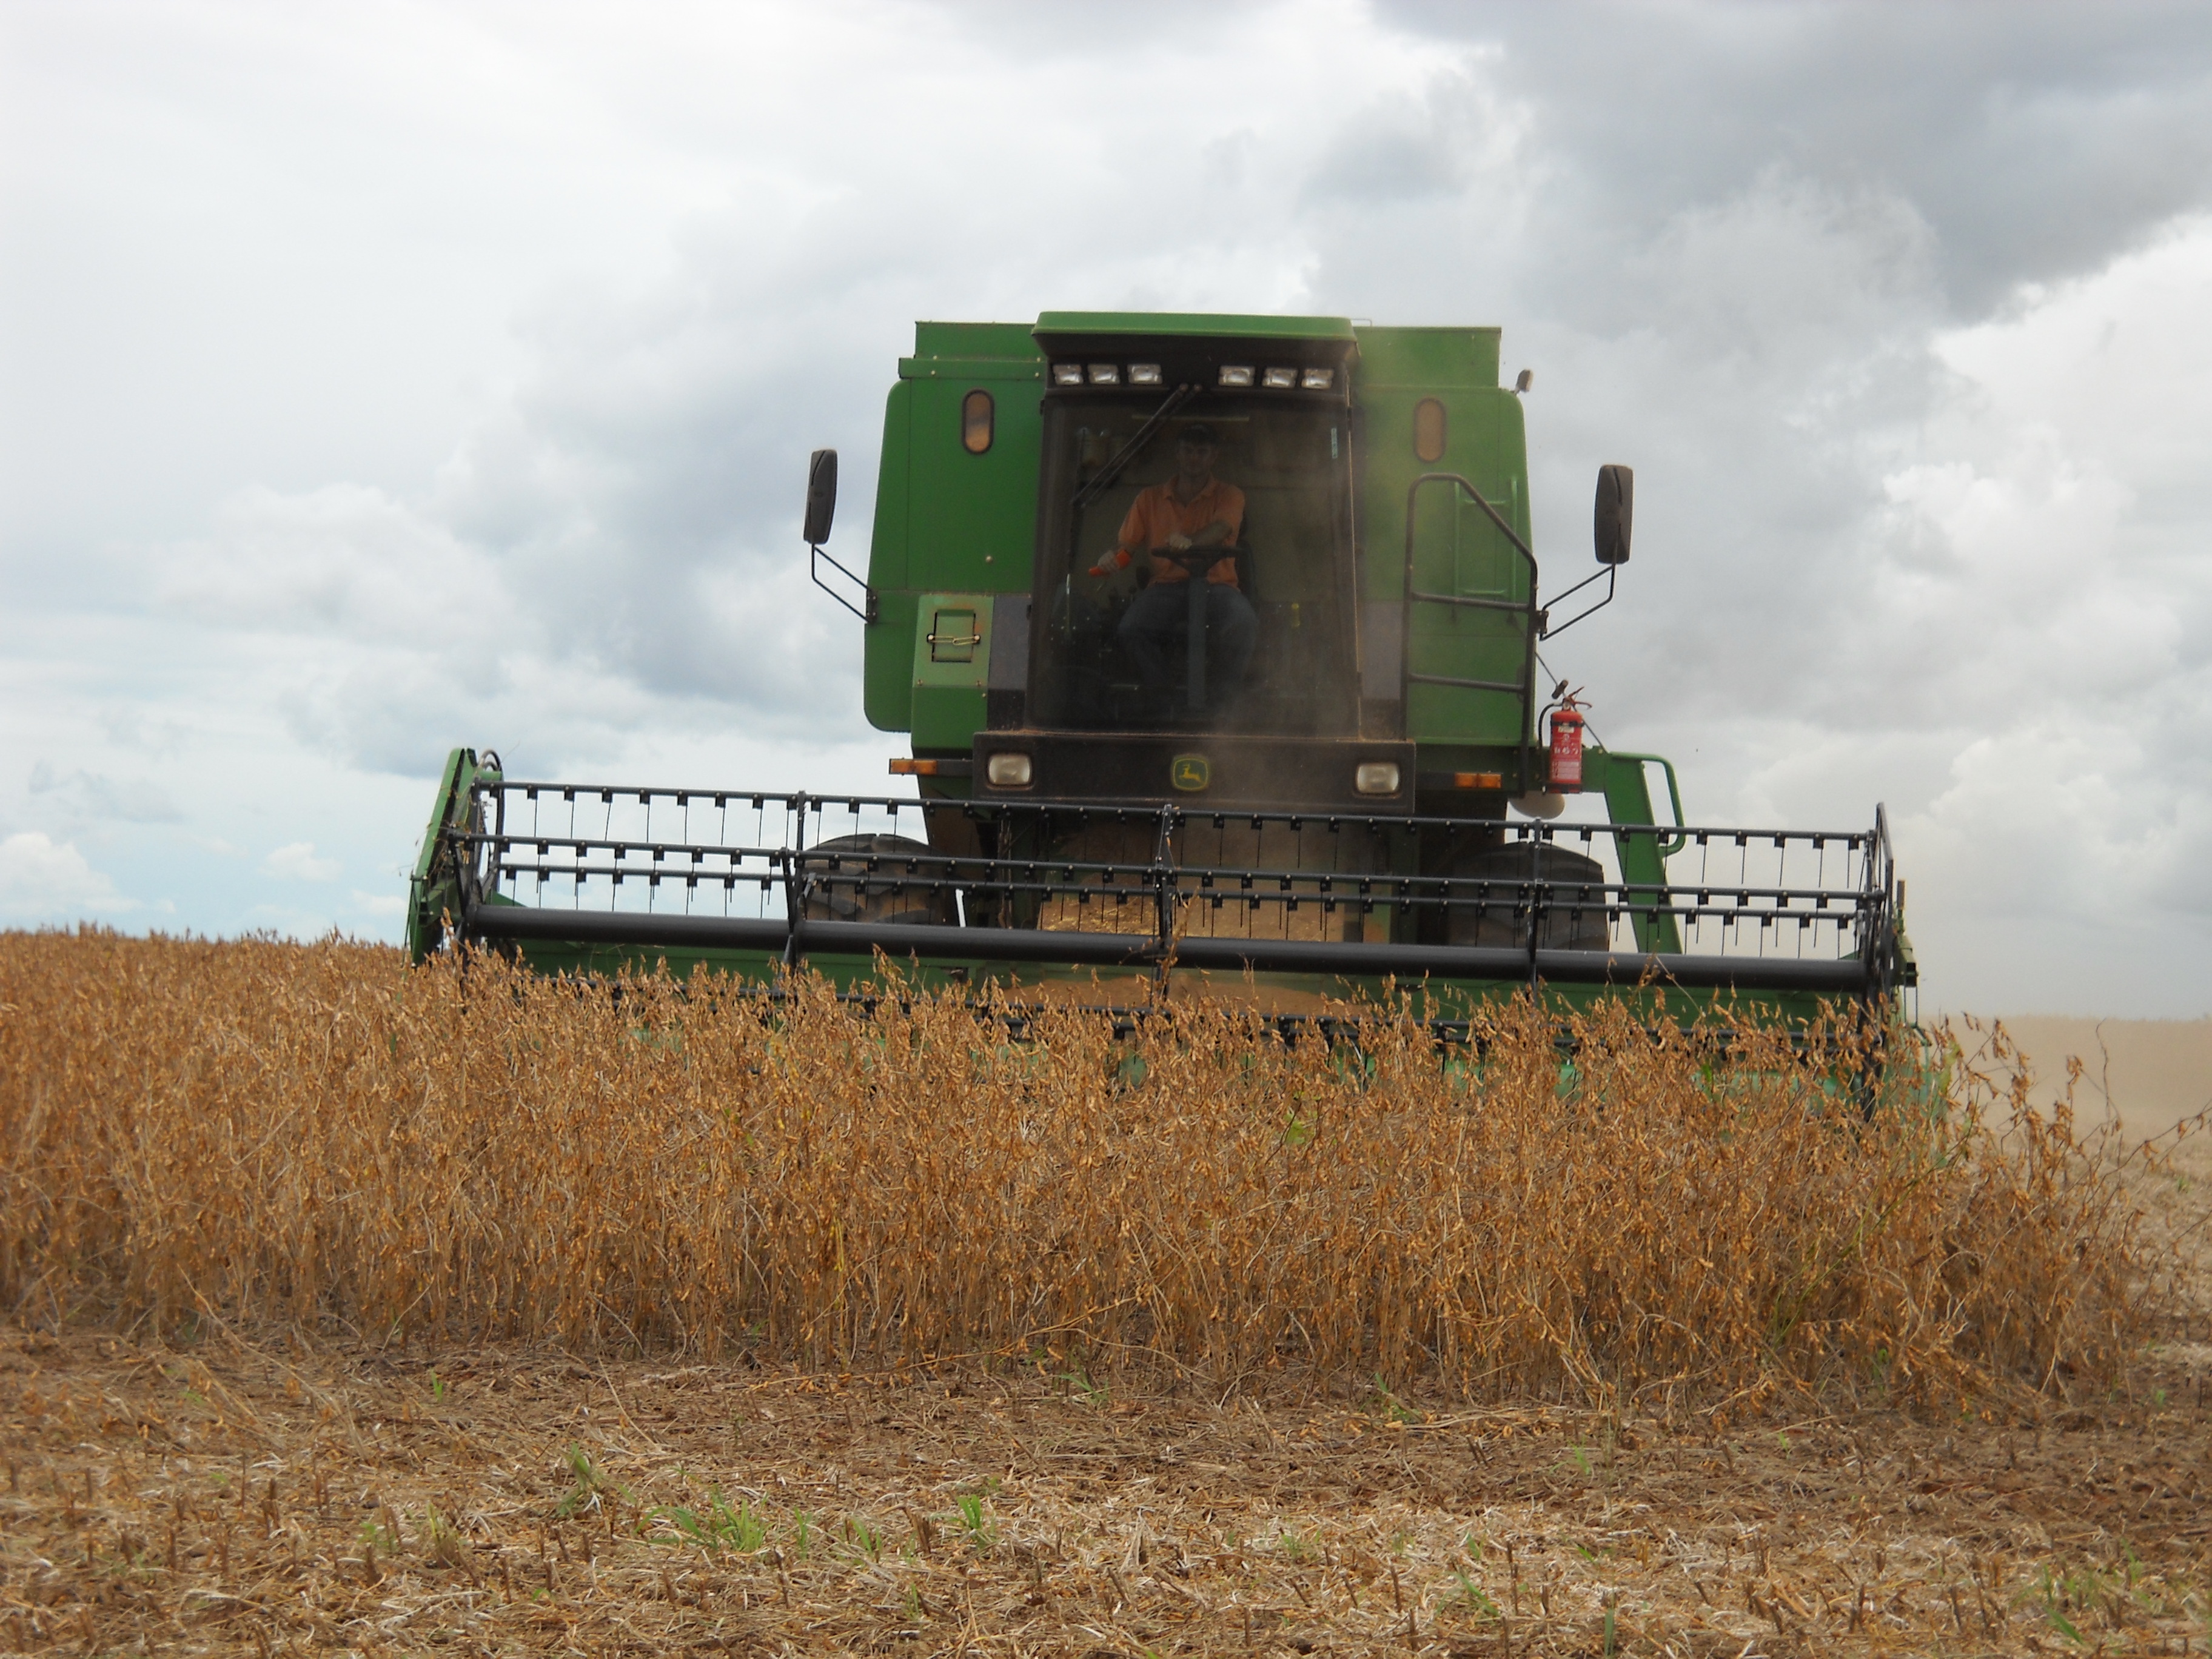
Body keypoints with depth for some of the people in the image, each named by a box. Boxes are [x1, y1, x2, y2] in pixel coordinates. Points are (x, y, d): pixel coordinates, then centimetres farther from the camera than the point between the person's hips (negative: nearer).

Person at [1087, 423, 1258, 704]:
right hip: (1166, 586, 2)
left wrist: (1190, 542, -36)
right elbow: (1126, 545, 13)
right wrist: (1111, 558, -14)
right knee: (1131, 628, -32)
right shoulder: (1150, 499, 18)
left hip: (1215, 585, -1)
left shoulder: (1229, 495, 10)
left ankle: (1223, 696, -13)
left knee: (1243, 622, -36)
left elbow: (1220, 528, -13)